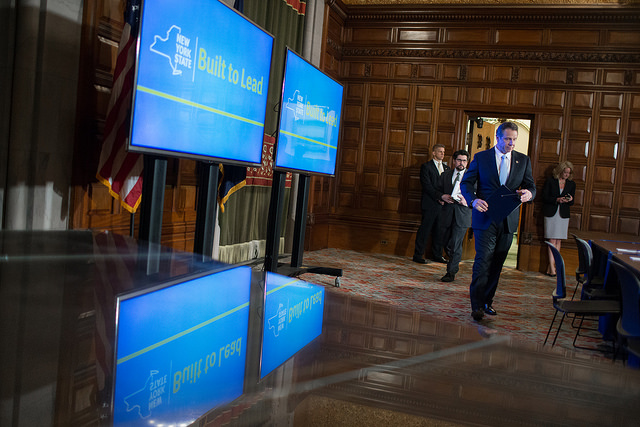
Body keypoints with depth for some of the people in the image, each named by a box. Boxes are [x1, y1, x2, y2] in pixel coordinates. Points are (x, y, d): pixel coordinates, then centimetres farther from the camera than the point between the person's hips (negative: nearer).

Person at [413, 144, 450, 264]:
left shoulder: (446, 168, 18)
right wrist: (440, 196, -17)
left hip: (443, 204, 6)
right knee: (425, 230, -4)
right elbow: (427, 186, -10)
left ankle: (437, 255, 17)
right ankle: (418, 255, 2)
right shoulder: (426, 166, 0)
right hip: (430, 204, -6)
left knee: (439, 230, 8)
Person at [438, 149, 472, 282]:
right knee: (446, 243, 9)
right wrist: (442, 196, -7)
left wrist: (467, 201, -16)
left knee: (455, 243, -9)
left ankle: (451, 272, -1)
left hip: (462, 214, -3)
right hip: (447, 213, 4)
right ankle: (455, 262, 35)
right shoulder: (445, 175, 13)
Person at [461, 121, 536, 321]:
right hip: (485, 217, -3)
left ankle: (487, 300, 23)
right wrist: (473, 200, -18)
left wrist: (528, 193, -15)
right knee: (483, 261, -10)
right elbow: (466, 183, 2)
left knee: (497, 263, 11)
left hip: (508, 220, 4)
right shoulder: (481, 157, 2)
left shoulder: (523, 160, 10)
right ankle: (477, 305, -7)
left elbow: (531, 186, 10)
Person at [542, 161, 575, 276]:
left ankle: (550, 266, 4)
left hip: (563, 215, 3)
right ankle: (552, 267, -8)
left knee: (559, 241, 0)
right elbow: (544, 197, -2)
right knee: (552, 240, -7)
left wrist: (570, 200, -10)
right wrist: (557, 200, -16)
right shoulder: (550, 181, 1)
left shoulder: (571, 184, 11)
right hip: (551, 214, -3)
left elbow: (571, 202, 14)